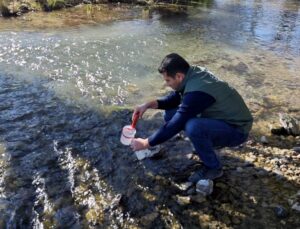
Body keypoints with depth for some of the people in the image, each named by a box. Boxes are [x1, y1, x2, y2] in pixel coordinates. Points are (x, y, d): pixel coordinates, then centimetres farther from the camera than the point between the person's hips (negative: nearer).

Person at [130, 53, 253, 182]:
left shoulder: (197, 92, -32)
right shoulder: (193, 73, -6)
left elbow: (175, 126, -28)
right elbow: (174, 98, 8)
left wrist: (146, 143, -17)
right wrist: (149, 104, -7)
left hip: (237, 129, -8)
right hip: (220, 118, 8)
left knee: (193, 127, -37)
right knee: (171, 113, 1)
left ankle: (214, 168, -11)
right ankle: (210, 142, 11)